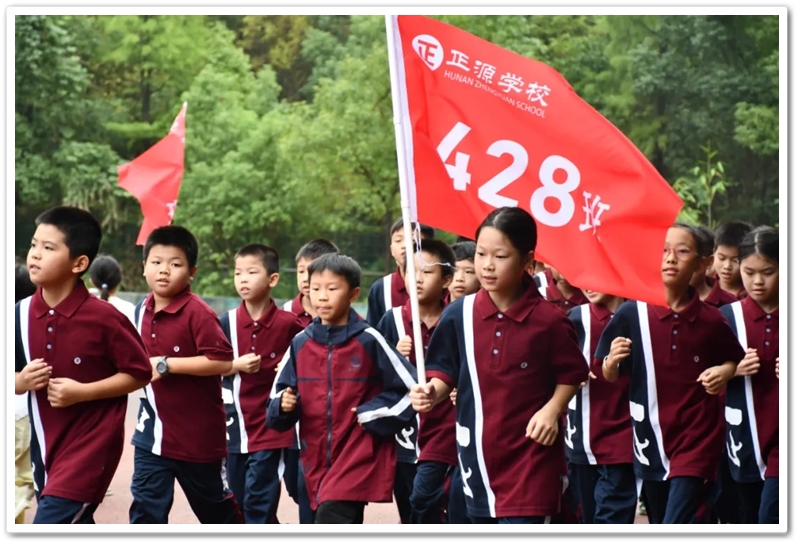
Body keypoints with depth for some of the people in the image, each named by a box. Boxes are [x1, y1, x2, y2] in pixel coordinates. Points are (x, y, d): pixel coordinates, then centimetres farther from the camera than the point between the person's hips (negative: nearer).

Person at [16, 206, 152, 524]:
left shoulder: (104, 318, -15)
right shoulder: (22, 314, 0)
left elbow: (140, 373, -8)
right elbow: (13, 379, 12)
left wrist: (83, 392, -18)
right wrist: (22, 381, -12)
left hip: (90, 447, -6)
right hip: (45, 448, 6)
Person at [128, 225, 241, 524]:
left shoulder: (197, 313, -19)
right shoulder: (142, 311, 4)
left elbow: (222, 361, -28)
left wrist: (167, 365, -26)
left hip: (197, 432, -6)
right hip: (152, 433, 6)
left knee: (212, 504, 14)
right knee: (146, 507, -2)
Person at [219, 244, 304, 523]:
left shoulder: (288, 323, -7)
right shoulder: (227, 322, 0)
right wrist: (236, 365, -12)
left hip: (271, 428, -4)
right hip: (236, 427, 4)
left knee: (258, 503, -8)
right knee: (242, 502, 11)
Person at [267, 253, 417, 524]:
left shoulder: (368, 341, -5)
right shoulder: (300, 344, 7)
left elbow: (410, 388, -2)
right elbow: (278, 397, 13)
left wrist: (370, 415, -8)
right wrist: (284, 405, -9)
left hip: (358, 459, -5)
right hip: (316, 460, 5)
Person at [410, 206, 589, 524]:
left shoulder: (549, 320, -10)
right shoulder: (458, 315, -2)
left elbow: (572, 374, 3)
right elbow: (444, 369, 6)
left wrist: (553, 408, -12)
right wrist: (432, 393, -13)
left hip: (531, 454, -4)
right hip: (478, 450, 4)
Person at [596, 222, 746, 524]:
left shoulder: (711, 320, -5)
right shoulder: (631, 313, -6)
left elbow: (735, 359, 15)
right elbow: (609, 378, 1)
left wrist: (725, 372, -6)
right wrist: (611, 361, -20)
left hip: (697, 441, -2)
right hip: (651, 441, 2)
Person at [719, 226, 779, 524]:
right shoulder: (726, 318, 2)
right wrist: (732, 370, -13)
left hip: (786, 442, -3)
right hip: (746, 442, 3)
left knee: (770, 520, -15)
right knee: (752, 522, 11)